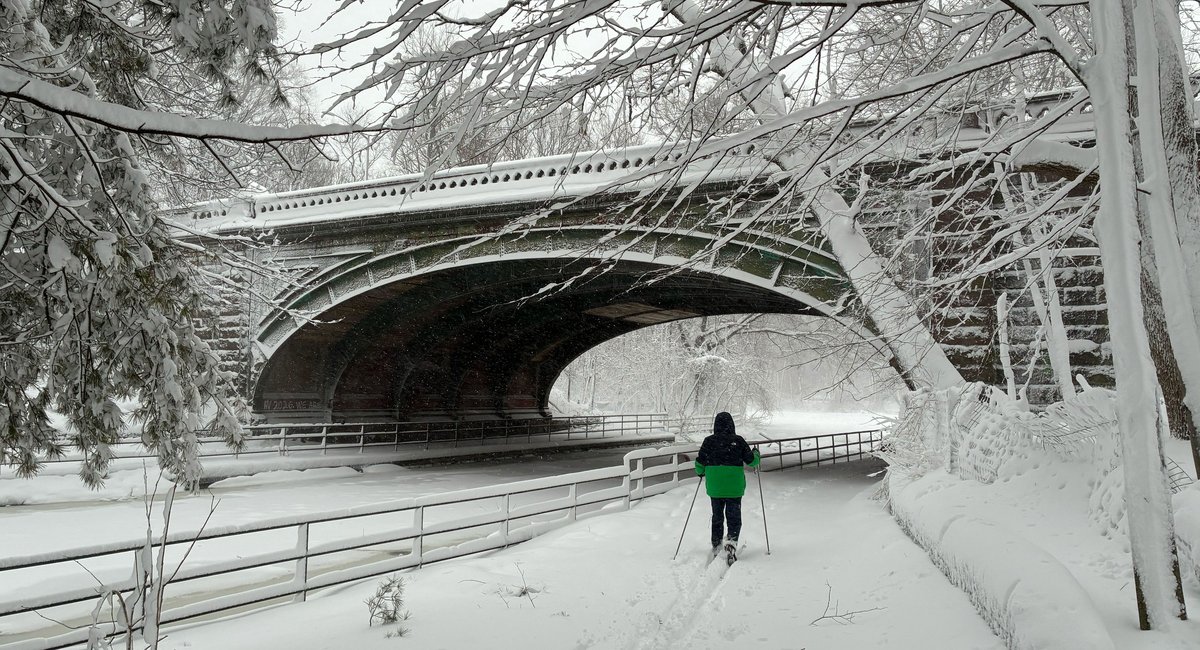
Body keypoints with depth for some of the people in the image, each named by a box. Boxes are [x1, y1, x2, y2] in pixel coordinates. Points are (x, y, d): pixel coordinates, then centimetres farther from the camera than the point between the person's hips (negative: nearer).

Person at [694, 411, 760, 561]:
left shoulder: (708, 441, -4)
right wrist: (756, 454, 22)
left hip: (714, 487, 2)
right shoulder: (738, 441, -8)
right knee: (734, 517, 8)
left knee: (717, 516, 18)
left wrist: (700, 473, 22)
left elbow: (699, 464, 0)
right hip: (734, 487, -2)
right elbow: (751, 460, -1)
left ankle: (716, 546, 23)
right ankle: (731, 541, -13)